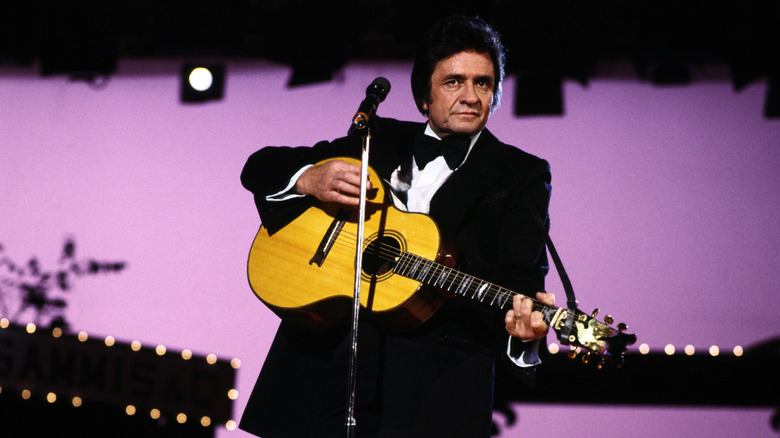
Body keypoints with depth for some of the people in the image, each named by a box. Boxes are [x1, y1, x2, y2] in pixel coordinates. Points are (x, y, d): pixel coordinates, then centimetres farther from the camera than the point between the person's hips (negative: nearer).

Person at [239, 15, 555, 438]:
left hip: (436, 369, -2)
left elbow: (519, 273, -5)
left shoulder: (522, 175, 10)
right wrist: (308, 179, -2)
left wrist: (525, 324, -27)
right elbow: (259, 167, 20)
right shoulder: (379, 140, 18)